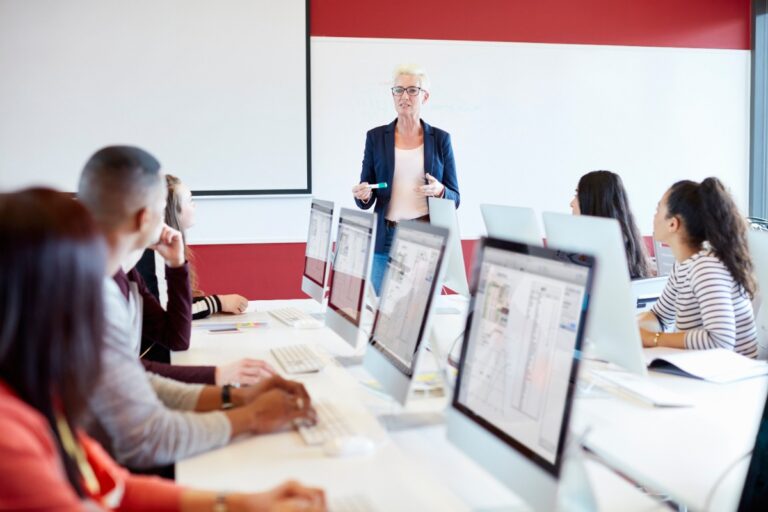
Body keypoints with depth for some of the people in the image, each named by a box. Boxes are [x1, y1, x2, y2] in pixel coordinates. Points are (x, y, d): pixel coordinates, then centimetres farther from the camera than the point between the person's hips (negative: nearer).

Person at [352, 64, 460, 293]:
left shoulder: (440, 139, 5)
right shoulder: (376, 137, 5)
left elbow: (454, 198, 6)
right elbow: (365, 201, 7)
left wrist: (439, 191, -15)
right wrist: (364, 195, -15)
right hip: (386, 240, 0)